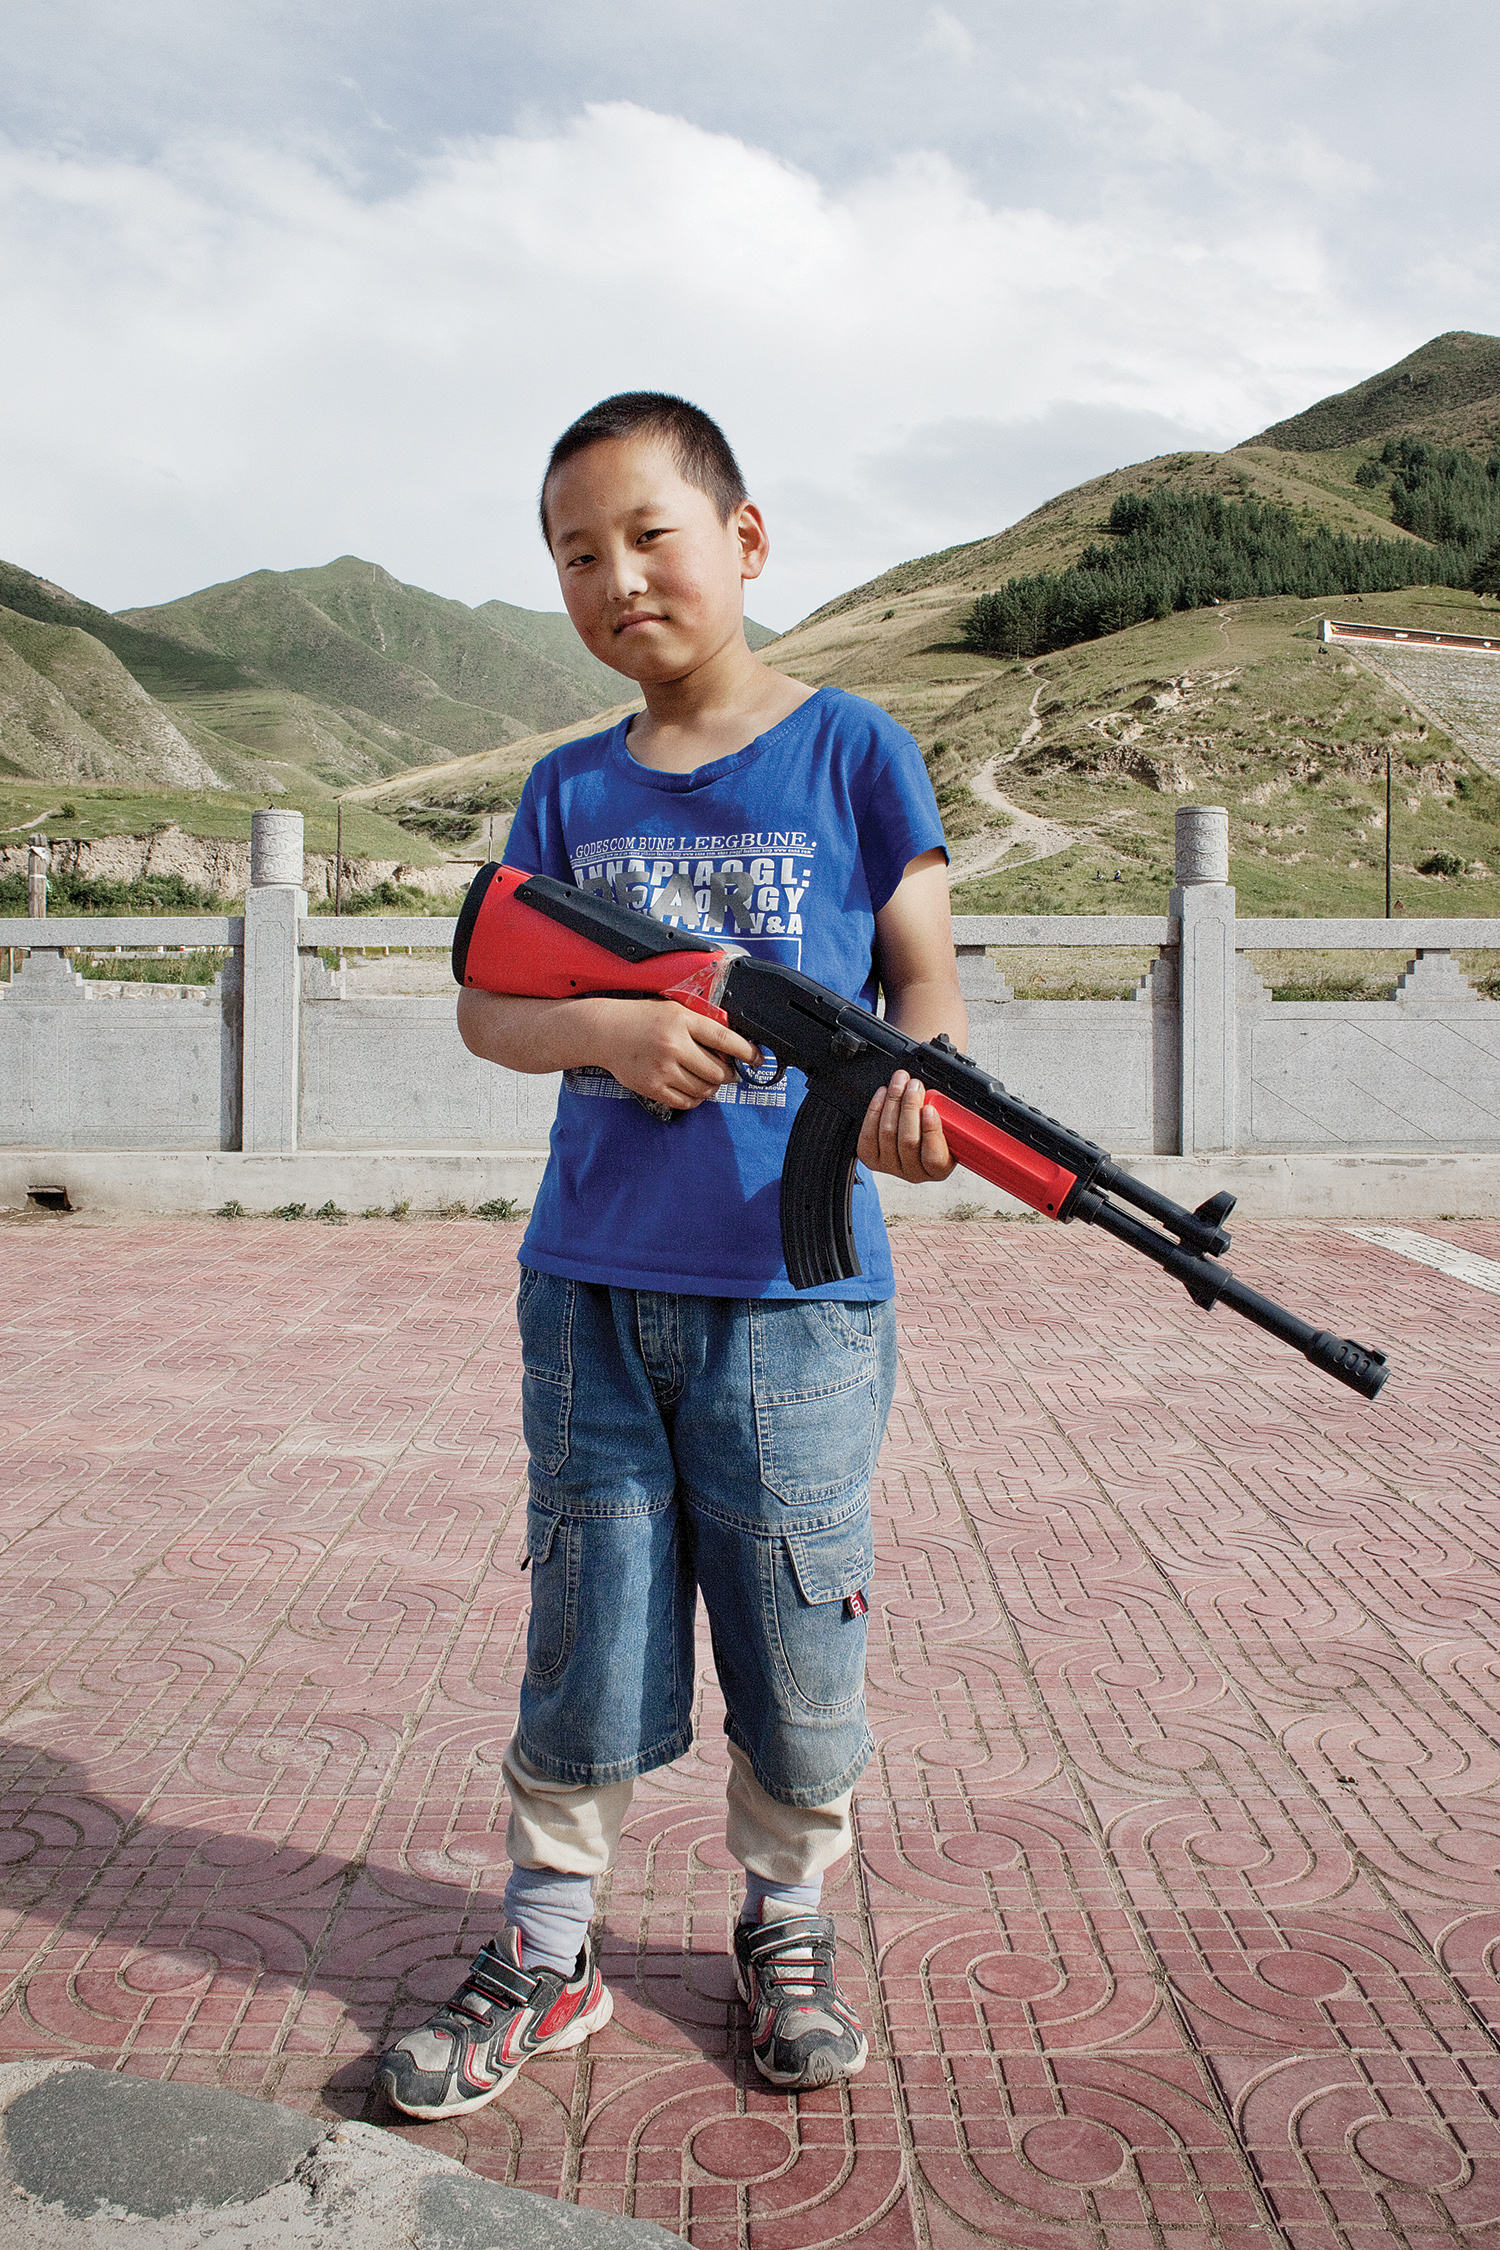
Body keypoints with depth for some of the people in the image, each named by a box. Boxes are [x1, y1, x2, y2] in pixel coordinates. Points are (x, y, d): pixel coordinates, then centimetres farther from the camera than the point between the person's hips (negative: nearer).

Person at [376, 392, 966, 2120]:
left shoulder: (846, 751, 0)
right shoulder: (571, 791, 9)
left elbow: (924, 970, -2)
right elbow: (484, 1003, 7)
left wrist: (915, 1088, -24)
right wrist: (606, 1032, -14)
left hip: (793, 1284, -2)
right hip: (592, 1286, 3)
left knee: (799, 1634, 9)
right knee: (584, 1623, 11)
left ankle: (787, 1925, 32)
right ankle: (545, 1946, 28)